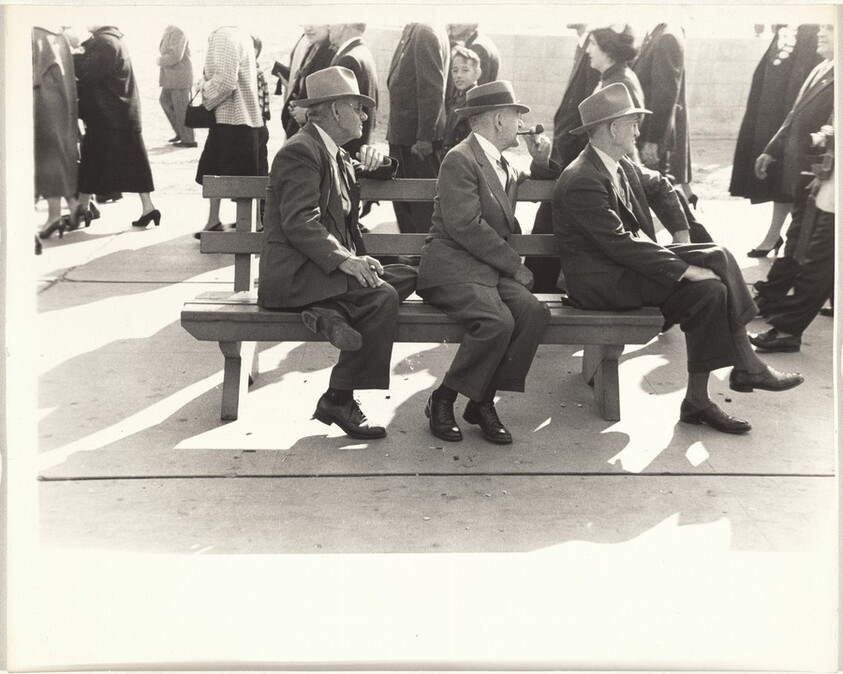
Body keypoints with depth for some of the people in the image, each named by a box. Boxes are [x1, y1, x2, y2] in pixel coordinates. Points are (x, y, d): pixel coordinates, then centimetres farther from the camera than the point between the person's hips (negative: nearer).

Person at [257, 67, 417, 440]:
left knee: (406, 276, -1)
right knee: (382, 296, -26)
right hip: (294, 275, -10)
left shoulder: (335, 152, 18)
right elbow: (299, 223, -23)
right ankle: (338, 401, -20)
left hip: (329, 266, 10)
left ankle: (335, 314, -19)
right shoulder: (300, 151, -11)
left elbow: (385, 178, 34)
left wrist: (377, 162, 9)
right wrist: (344, 260, -32)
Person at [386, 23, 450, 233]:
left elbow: (432, 90, -20)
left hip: (418, 138, -10)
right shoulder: (410, 32, 13)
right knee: (402, 202, 17)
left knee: (423, 207, -1)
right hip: (402, 135, 10)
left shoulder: (426, 34, -15)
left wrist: (424, 138, -20)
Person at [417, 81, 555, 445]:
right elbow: (466, 226, -18)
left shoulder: (504, 166, 20)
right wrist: (515, 265, -14)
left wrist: (541, 162, 18)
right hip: (452, 267, -8)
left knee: (535, 311, -19)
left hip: (492, 267, 8)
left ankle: (482, 402, -11)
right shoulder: (460, 159, -7)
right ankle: (442, 401, -13)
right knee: (498, 320, -31)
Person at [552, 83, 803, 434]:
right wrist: (684, 268, -26)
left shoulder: (621, 165, 8)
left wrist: (681, 233, 15)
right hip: (602, 282, -10)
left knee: (718, 257, -5)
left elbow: (660, 187, 28)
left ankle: (745, 364, -6)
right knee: (706, 290, -20)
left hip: (626, 261, 10)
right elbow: (621, 244, -27)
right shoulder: (583, 182, -22)